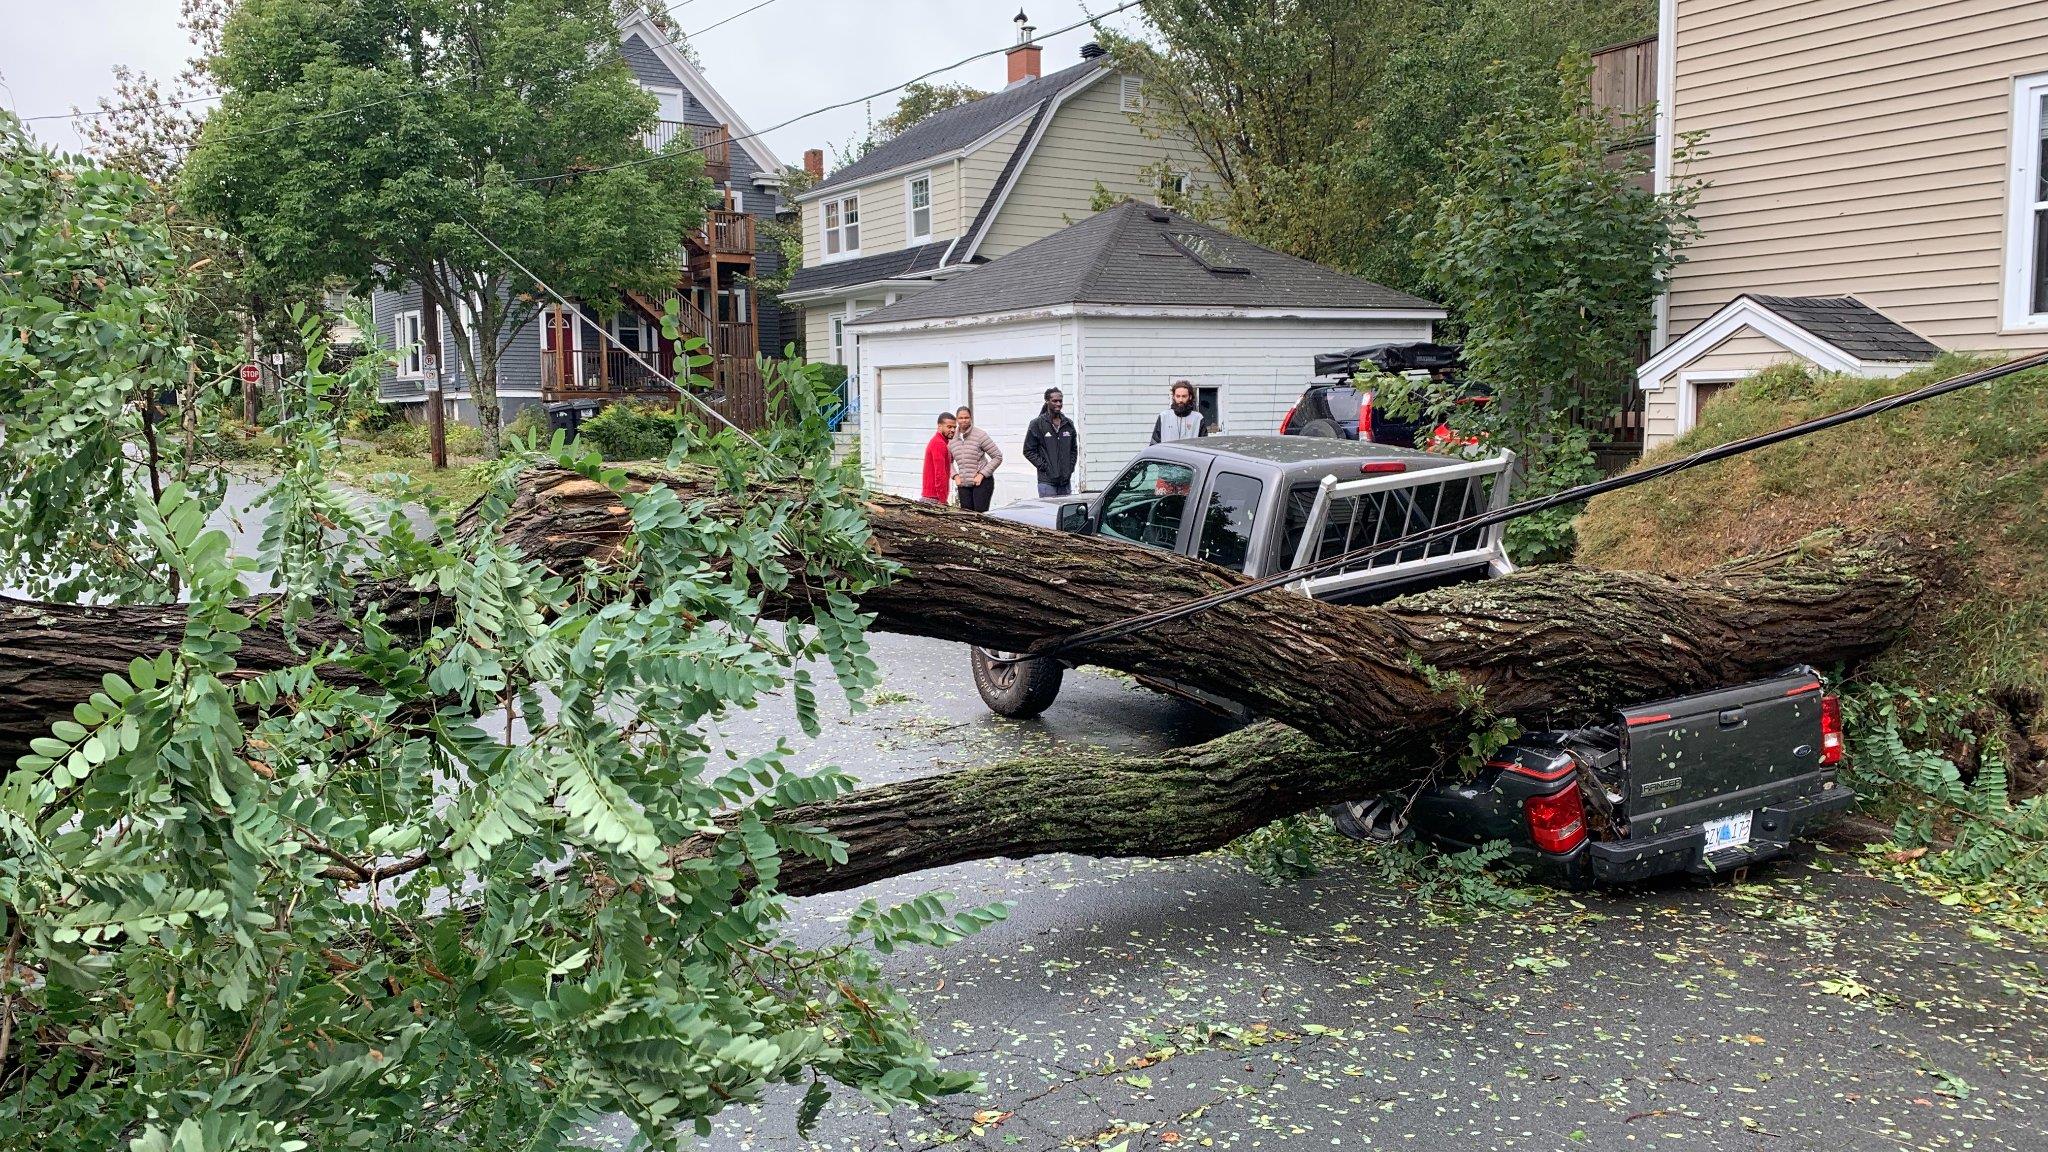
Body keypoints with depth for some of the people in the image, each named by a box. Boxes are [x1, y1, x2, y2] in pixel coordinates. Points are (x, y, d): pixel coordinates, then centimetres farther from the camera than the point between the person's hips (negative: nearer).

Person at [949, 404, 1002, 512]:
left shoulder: (980, 435, -8)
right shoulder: (952, 439, 6)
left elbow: (997, 457, -6)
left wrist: (982, 474, -12)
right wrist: (955, 475, 4)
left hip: (982, 482, -5)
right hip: (963, 485, 5)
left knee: (980, 513, -12)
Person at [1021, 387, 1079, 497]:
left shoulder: (1068, 424, 12)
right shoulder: (1037, 424, -3)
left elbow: (1074, 449, 20)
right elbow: (1028, 451, -3)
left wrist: (1070, 467, 6)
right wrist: (1044, 467, -9)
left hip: (1065, 481, 5)